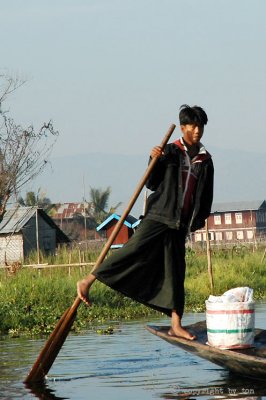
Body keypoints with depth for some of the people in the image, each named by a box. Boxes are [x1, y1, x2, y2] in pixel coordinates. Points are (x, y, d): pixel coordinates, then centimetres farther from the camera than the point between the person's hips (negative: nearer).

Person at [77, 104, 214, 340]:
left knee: (175, 272, 5)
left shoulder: (206, 160, 10)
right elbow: (152, 184, -2)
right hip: (158, 216, -4)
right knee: (133, 250, -19)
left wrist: (200, 219, 13)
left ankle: (176, 325, 6)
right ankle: (88, 282, -18)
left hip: (180, 224, 4)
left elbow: (206, 195, 18)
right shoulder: (170, 152, -1)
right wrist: (154, 161, -16)